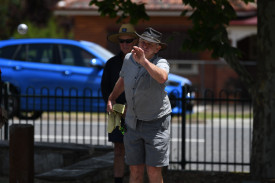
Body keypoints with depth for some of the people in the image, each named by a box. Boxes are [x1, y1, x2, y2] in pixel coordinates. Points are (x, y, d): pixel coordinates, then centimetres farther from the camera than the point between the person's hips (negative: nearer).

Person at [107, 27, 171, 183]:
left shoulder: (161, 63, -17)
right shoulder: (128, 59, 1)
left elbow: (162, 78, -43)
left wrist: (144, 61, -50)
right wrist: (111, 99, 27)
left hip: (156, 123, -5)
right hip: (133, 122, 5)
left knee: (153, 170, -9)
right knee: (135, 170, 5)